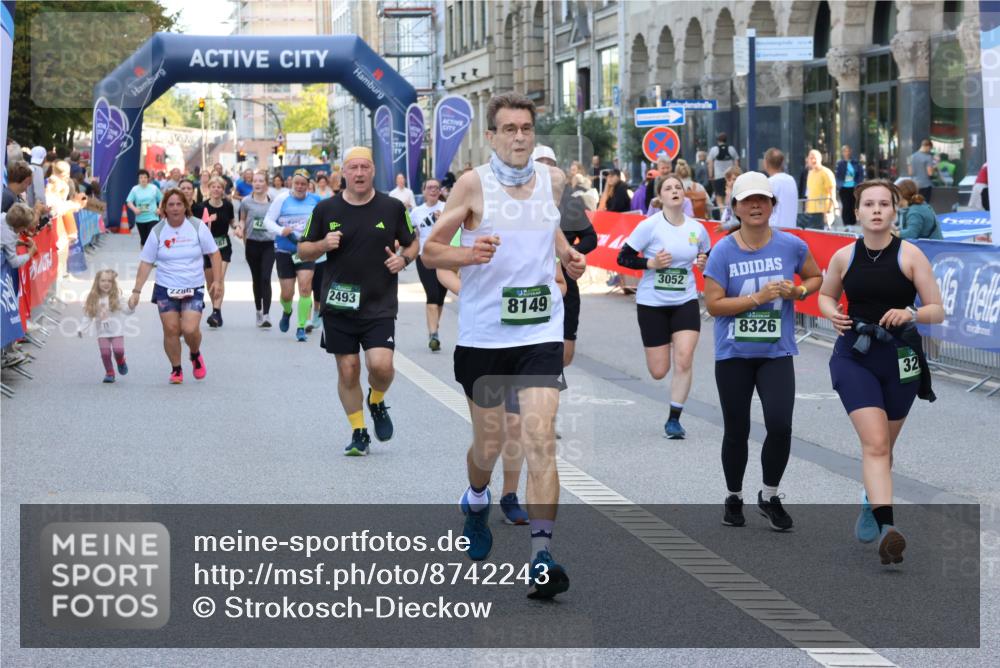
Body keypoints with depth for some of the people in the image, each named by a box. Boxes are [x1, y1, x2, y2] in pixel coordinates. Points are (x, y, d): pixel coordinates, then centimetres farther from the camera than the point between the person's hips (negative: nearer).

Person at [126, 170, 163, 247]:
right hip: (140, 218, 2)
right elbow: (129, 202, -2)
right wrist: (134, 209, -20)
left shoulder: (154, 188, -1)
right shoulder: (135, 189, 0)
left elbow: (161, 199, 10)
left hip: (152, 218, -2)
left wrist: (159, 209, -5)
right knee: (143, 240, 12)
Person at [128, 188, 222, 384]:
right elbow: (146, 263, 3)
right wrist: (137, 291, -1)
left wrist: (217, 281, -5)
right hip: (165, 288, 1)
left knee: (190, 329, -14)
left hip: (193, 289, -1)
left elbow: (215, 254, 3)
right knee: (171, 330, -3)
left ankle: (195, 355, 18)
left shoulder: (197, 227, -4)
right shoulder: (157, 231, -2)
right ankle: (176, 369, 16)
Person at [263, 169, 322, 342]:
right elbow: (268, 221, -5)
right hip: (284, 251, -1)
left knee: (305, 286, -16)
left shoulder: (315, 200, 3)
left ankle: (301, 327, -7)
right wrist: (281, 230, -22)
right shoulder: (282, 199, -4)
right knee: (287, 293, 4)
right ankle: (287, 311, 41)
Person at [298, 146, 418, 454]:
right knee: (347, 370, 4)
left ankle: (377, 402, 18)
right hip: (338, 306, 1)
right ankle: (358, 432, 20)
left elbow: (412, 242, 14)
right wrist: (323, 245, -11)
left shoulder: (393, 207, 1)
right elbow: (303, 250, 10)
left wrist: (404, 259, -7)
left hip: (380, 305, -1)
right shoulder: (326, 209, 2)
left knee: (381, 364, -16)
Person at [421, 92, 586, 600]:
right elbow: (430, 251, -2)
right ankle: (475, 501, 46)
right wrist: (468, 255, -22)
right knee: (489, 443, 11)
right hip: (483, 334, -1)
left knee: (540, 438, -13)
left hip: (540, 331, 1)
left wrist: (567, 254, 9)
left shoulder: (553, 179, 6)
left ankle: (542, 557, -15)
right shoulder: (473, 184, -5)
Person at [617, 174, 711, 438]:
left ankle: (674, 420, -1)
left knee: (684, 361, -15)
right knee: (659, 372, 2)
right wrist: (650, 263, -20)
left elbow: (708, 258, 18)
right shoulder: (649, 226, -10)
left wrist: (704, 264, -4)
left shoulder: (697, 229, 1)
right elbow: (622, 258, -7)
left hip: (685, 302, 2)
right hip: (652, 303, -2)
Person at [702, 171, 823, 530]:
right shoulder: (723, 251, -8)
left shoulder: (791, 245, -3)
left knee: (780, 426, -13)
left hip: (776, 353, 0)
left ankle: (769, 496, 10)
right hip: (733, 354, 0)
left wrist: (797, 291, -7)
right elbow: (713, 304, -11)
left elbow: (816, 278, 14)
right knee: (736, 431, 8)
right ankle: (734, 498, 30)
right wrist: (759, 297, -18)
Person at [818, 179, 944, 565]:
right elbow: (825, 296, 18)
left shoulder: (910, 255, -6)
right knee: (875, 442, -16)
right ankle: (886, 528, -25)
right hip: (854, 356, 0)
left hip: (900, 359, 0)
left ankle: (871, 504, 44)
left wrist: (911, 314, -24)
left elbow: (937, 311, -4)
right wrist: (832, 313, -4)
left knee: (882, 445, 16)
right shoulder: (844, 257, 0)